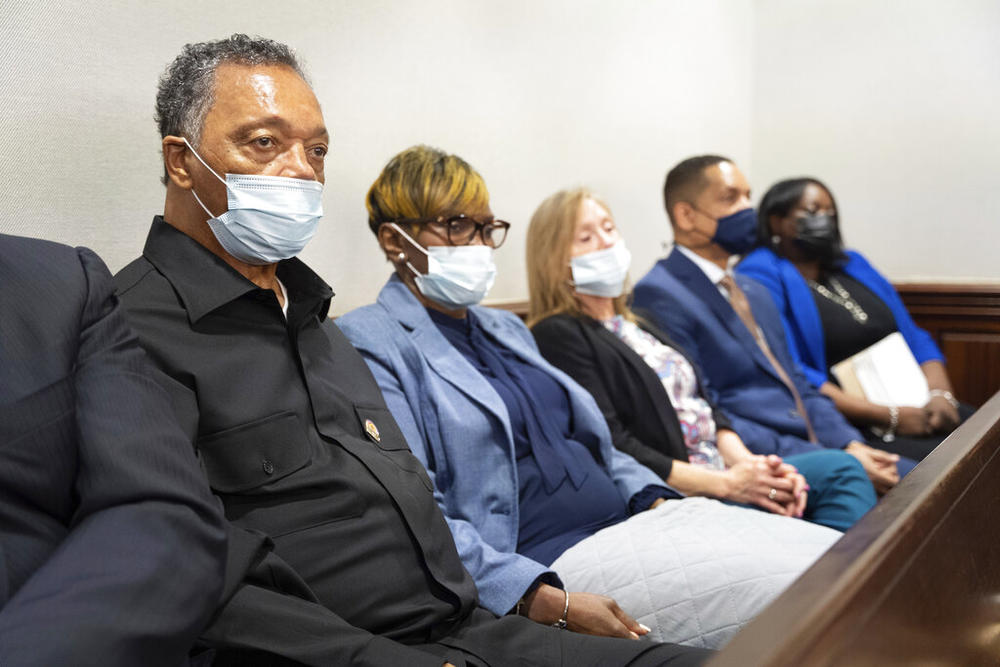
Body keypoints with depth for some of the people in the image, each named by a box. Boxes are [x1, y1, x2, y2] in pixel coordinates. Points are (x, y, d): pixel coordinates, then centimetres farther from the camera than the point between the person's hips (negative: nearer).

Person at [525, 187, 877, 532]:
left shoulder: (637, 325, 22)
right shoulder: (558, 336, -7)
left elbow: (704, 406, 17)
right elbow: (611, 448, -16)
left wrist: (746, 463, -3)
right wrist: (725, 483, -16)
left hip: (722, 471, 9)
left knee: (841, 467, -8)